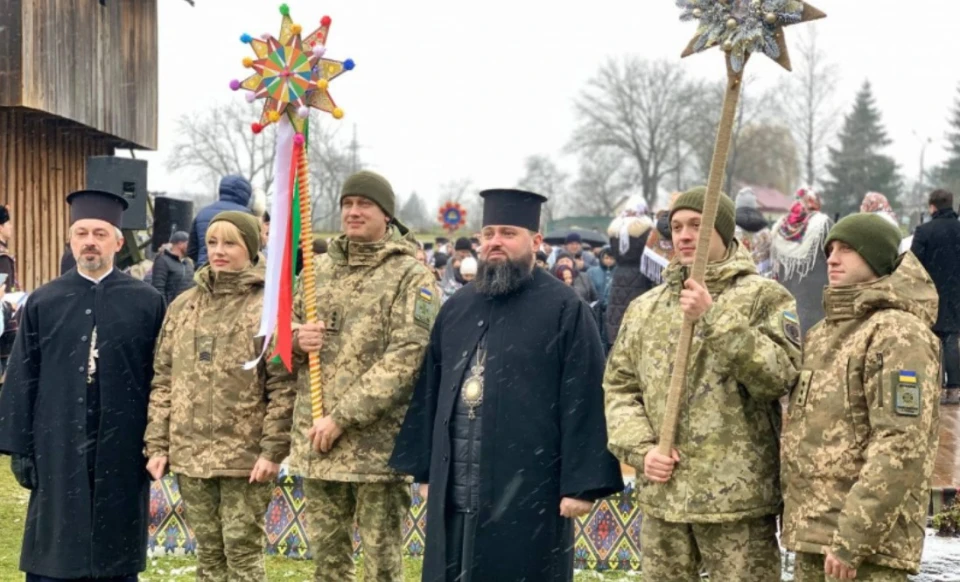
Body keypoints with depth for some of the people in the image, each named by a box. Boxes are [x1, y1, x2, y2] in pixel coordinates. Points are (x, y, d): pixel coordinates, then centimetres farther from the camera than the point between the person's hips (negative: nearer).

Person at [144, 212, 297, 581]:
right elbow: (163, 381, 12)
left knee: (243, 551, -1)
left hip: (244, 455, -5)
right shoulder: (183, 306, 11)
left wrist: (273, 450, -14)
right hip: (190, 452, 5)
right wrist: (157, 445, 7)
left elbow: (284, 387, -9)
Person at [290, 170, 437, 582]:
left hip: (377, 444, -6)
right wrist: (297, 338, -5)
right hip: (315, 440, 6)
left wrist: (343, 417, -18)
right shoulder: (320, 268, 12)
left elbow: (406, 358, -15)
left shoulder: (410, 276, -6)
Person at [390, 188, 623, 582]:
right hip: (456, 488, 6)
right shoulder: (457, 308, 13)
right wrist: (424, 468, 14)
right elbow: (429, 391, 16)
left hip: (527, 489, -6)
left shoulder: (564, 309, -6)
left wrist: (580, 484, -15)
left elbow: (584, 400, -10)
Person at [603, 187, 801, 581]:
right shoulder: (644, 309, 12)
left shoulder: (764, 297, -2)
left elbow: (779, 374, -16)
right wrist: (641, 447, -4)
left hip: (737, 496, -5)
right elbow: (618, 387, 12)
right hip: (660, 496, 5)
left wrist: (714, 320, -20)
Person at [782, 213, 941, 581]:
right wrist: (794, 518, 15)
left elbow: (902, 446, -20)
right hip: (811, 536, 9)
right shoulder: (823, 334, 18)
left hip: (867, 541, -9)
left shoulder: (898, 333, -11)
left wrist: (852, 538, -23)